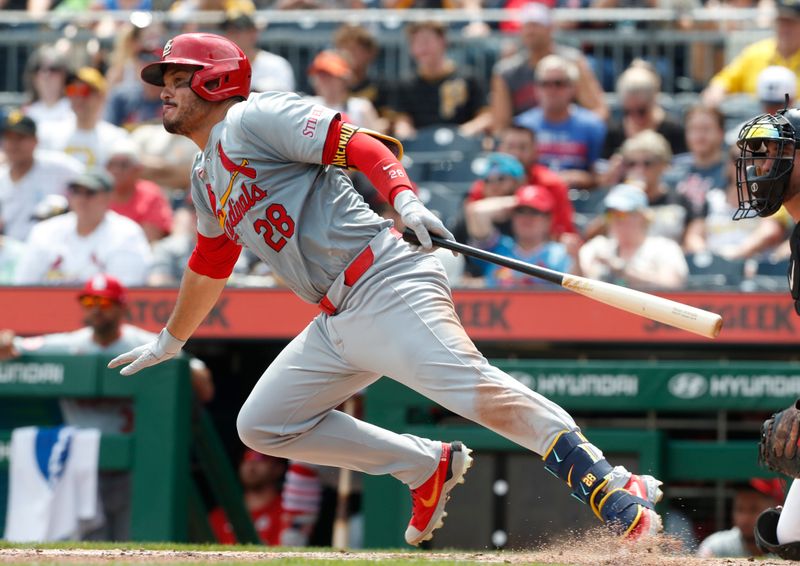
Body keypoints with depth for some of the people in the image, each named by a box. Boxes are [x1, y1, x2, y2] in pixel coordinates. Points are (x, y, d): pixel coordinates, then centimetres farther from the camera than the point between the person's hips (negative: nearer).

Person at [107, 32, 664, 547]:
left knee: (470, 385, -27)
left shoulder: (253, 120, -3)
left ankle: (618, 494, -30)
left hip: (387, 286, -10)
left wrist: (405, 199, -30)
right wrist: (171, 340, 51)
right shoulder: (205, 176, 25)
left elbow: (359, 145, -14)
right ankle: (428, 467, 8)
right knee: (262, 425, 8)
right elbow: (210, 265, 41)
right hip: (334, 325, 10)